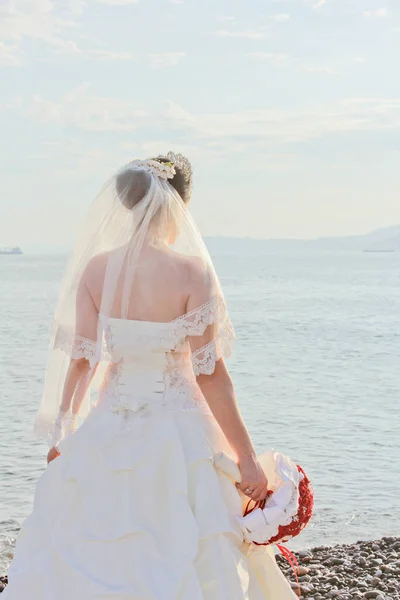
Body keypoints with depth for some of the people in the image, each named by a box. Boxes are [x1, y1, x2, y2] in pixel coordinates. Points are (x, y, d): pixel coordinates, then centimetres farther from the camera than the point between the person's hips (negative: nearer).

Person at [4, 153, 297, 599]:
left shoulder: (96, 269, -3)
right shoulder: (190, 272, -13)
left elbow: (81, 359, 0)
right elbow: (209, 374, -13)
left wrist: (64, 432, 14)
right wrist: (246, 458, -7)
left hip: (107, 433, 4)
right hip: (174, 435, -4)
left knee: (84, 561, 16)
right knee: (178, 561, 9)